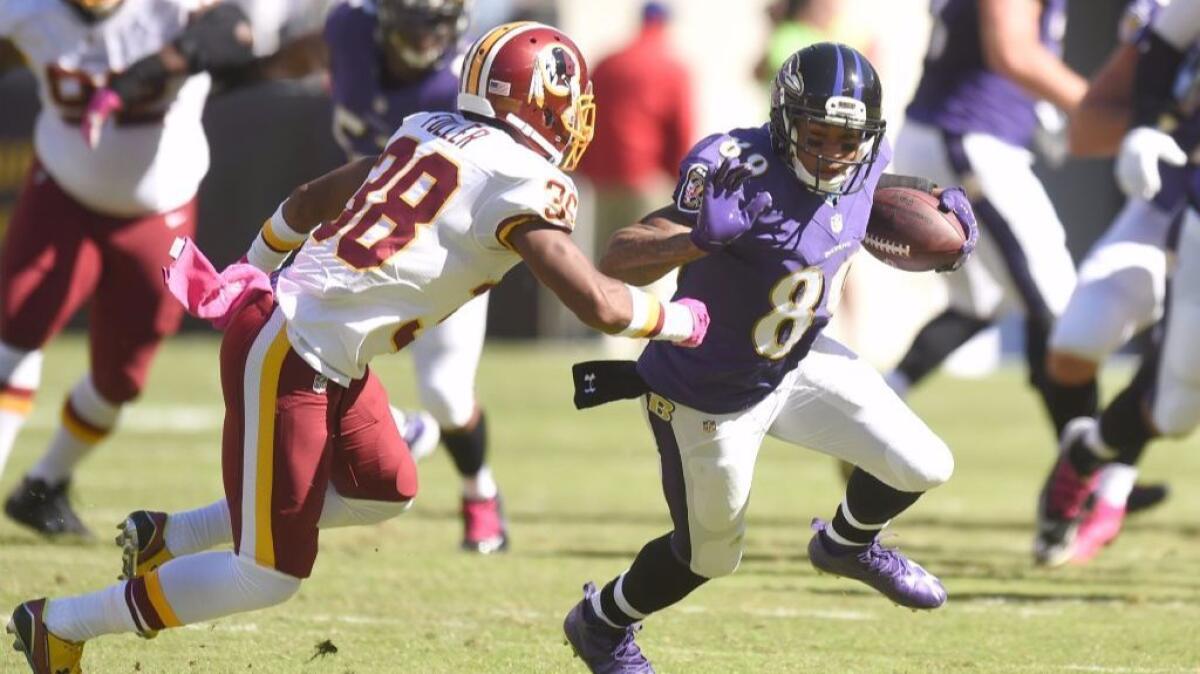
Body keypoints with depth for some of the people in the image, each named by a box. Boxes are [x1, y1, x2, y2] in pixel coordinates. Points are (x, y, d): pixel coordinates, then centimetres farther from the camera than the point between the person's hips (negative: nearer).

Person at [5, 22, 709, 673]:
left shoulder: (431, 134, 12)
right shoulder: (530, 184, -12)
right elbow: (599, 305, -15)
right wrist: (678, 320, 4)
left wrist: (255, 268, 37)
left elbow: (310, 200, 22)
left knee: (385, 492, 25)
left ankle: (169, 537, 29)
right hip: (289, 360, -9)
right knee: (269, 578, 0)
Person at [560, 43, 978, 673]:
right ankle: (601, 623, 44)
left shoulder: (864, 162, -13)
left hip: (801, 359, 6)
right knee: (710, 555, 14)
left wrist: (936, 200, 3)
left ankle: (847, 544, 33)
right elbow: (616, 261, -40)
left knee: (922, 467, -1)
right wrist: (696, 240, -58)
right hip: (709, 397, -6)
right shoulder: (744, 175, -36)